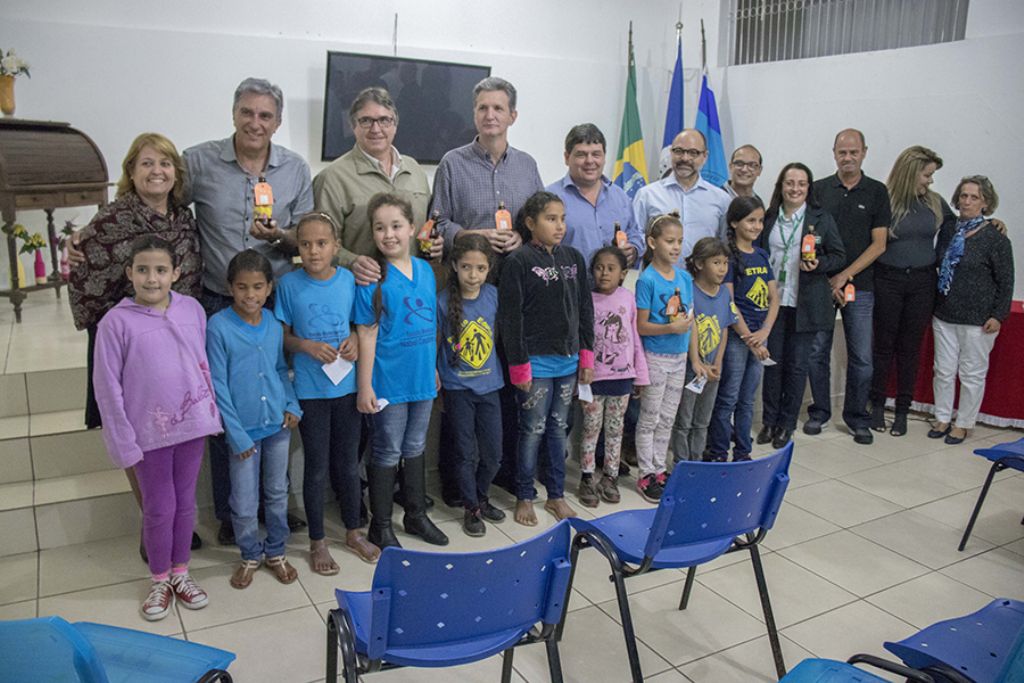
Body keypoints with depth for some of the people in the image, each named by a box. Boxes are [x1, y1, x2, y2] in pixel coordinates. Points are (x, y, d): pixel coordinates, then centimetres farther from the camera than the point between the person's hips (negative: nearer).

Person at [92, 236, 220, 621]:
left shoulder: (192, 309, -3)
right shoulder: (116, 322, -12)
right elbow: (107, 387, -9)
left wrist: (212, 412, 8)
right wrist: (123, 441, -9)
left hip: (192, 423, 3)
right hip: (149, 431, -3)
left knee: (185, 502, 16)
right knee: (158, 509, 10)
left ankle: (180, 573, 34)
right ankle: (160, 580, 31)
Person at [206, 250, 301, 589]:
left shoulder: (274, 324, -1)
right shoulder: (218, 327, -14)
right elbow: (218, 386, -11)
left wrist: (293, 405, -3)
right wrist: (237, 433, -12)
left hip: (278, 424, 4)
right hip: (244, 429, -3)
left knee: (278, 493, 17)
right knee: (244, 504, 8)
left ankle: (276, 552, 35)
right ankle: (251, 555, 32)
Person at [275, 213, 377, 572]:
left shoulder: (349, 280, -4)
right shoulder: (289, 284, -8)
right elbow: (283, 335, -1)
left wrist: (355, 340, -12)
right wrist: (307, 346, -19)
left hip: (347, 385, 2)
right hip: (310, 390, -2)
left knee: (348, 464, 14)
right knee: (317, 467, 9)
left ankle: (354, 532, 34)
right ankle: (317, 541, 27)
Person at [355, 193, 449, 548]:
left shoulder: (426, 270, 3)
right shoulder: (372, 279, -13)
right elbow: (367, 334, -13)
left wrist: (435, 368, 13)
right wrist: (365, 386, -13)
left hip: (422, 378, 5)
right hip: (389, 381, -5)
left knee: (415, 448, 19)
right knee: (388, 453, 7)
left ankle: (416, 515, 35)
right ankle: (380, 525, 23)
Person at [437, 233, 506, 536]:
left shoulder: (493, 295, -5)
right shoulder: (443, 301, -14)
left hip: (489, 385, 3)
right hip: (458, 388, -3)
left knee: (493, 452, 11)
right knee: (466, 453, 8)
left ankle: (481, 496, 36)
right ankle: (471, 508, 27)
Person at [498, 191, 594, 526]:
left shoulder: (574, 258, 8)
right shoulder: (519, 261, -9)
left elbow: (585, 310, 12)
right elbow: (510, 317, -11)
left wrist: (587, 356, 8)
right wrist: (519, 366, -13)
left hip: (568, 360, 5)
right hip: (537, 361, -5)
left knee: (559, 428, 14)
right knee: (533, 430, 4)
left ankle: (556, 495, 26)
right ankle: (524, 497, 19)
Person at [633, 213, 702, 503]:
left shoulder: (685, 277, 4)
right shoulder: (647, 280, -13)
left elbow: (690, 321, 9)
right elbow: (641, 326, -14)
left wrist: (695, 359, 7)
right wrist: (671, 328, -27)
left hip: (678, 357, 6)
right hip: (655, 357, -6)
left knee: (667, 419, 14)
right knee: (649, 419, 5)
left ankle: (659, 470, 27)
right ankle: (646, 475, 15)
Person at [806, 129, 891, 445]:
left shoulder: (877, 192, 4)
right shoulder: (819, 189, 5)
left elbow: (879, 244, 0)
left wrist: (844, 276, -9)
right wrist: (826, 280, -6)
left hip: (860, 286, 0)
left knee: (861, 357, 2)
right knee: (817, 352, 4)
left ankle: (857, 418, 16)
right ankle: (819, 412, 20)